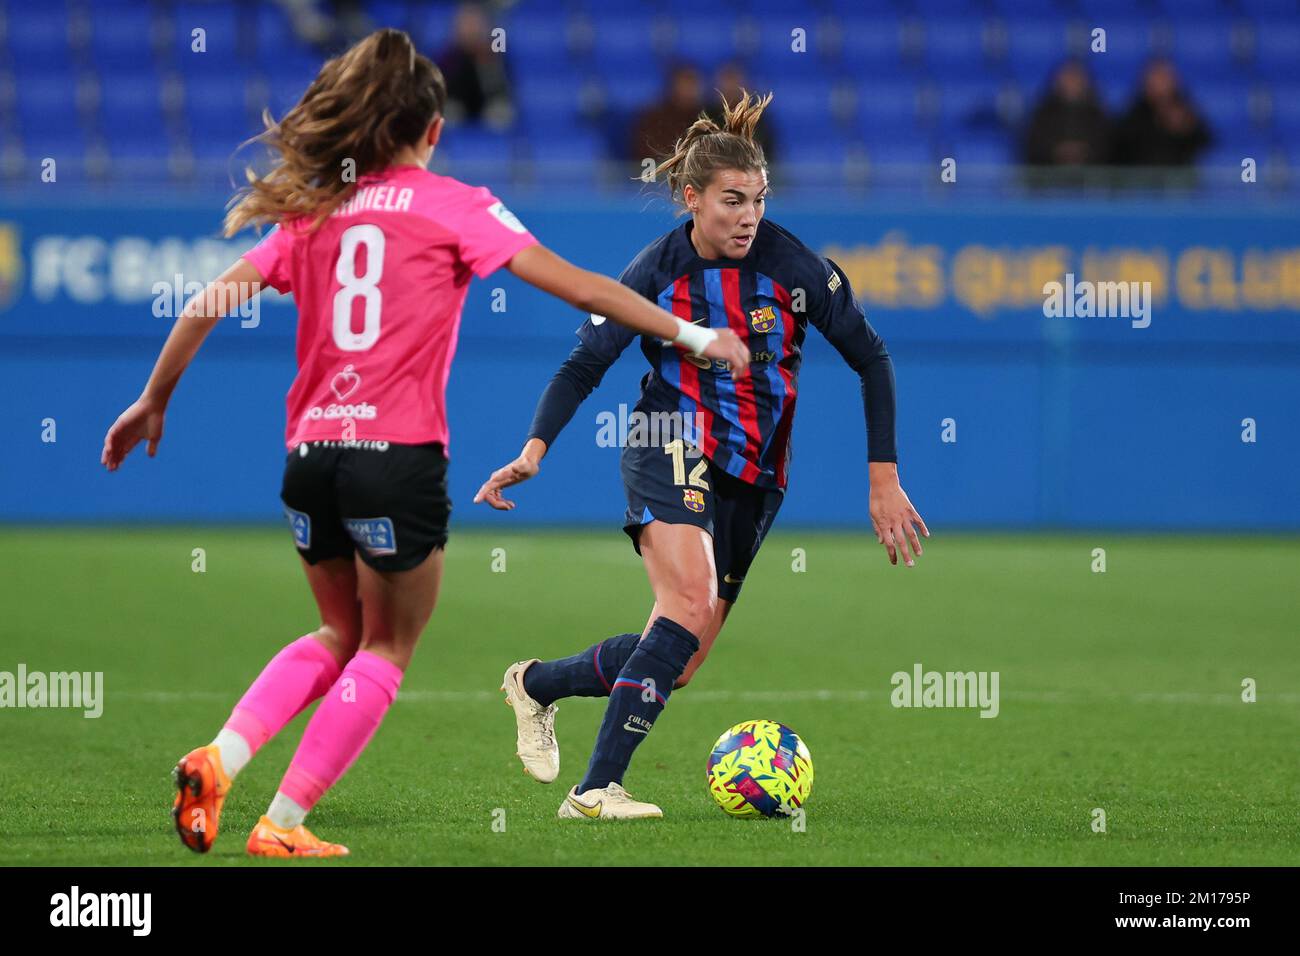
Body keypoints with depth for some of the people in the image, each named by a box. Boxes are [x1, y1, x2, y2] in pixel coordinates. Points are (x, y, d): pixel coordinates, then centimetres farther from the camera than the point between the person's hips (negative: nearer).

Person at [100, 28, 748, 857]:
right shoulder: (452, 205, 1)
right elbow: (575, 285, -2)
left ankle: (219, 760, 2)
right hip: (399, 457, -5)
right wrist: (693, 336, 4)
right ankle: (283, 824, 3)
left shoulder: (314, 210, 12)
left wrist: (155, 401, 18)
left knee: (341, 634, 23)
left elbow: (212, 300, 8)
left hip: (310, 454, 5)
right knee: (387, 650, 11)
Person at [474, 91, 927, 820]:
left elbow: (871, 358, -1)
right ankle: (598, 790, -28)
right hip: (675, 453, -3)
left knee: (679, 664, 1)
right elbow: (585, 364, -1)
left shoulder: (793, 266, -7)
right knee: (692, 602, -29)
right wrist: (535, 450, -17)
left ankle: (536, 684, 28)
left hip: (755, 478, 3)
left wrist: (885, 479, -4)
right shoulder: (657, 272, -7)